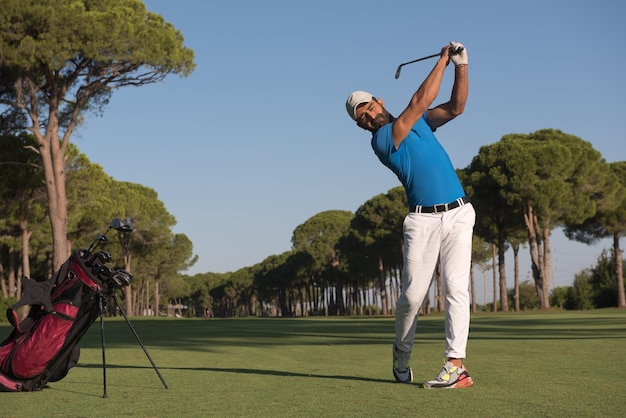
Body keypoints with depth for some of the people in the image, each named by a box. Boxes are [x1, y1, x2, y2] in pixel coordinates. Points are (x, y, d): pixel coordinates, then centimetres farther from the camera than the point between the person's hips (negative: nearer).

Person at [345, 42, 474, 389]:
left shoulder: (418, 122, 16)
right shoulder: (380, 140, -5)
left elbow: (455, 107, 8)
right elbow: (418, 102, -11)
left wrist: (461, 65, -5)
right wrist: (442, 61, -5)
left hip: (459, 214, 4)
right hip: (423, 220, -4)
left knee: (456, 288, -9)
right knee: (412, 294, -4)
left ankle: (455, 366, -15)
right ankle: (402, 354, 23)